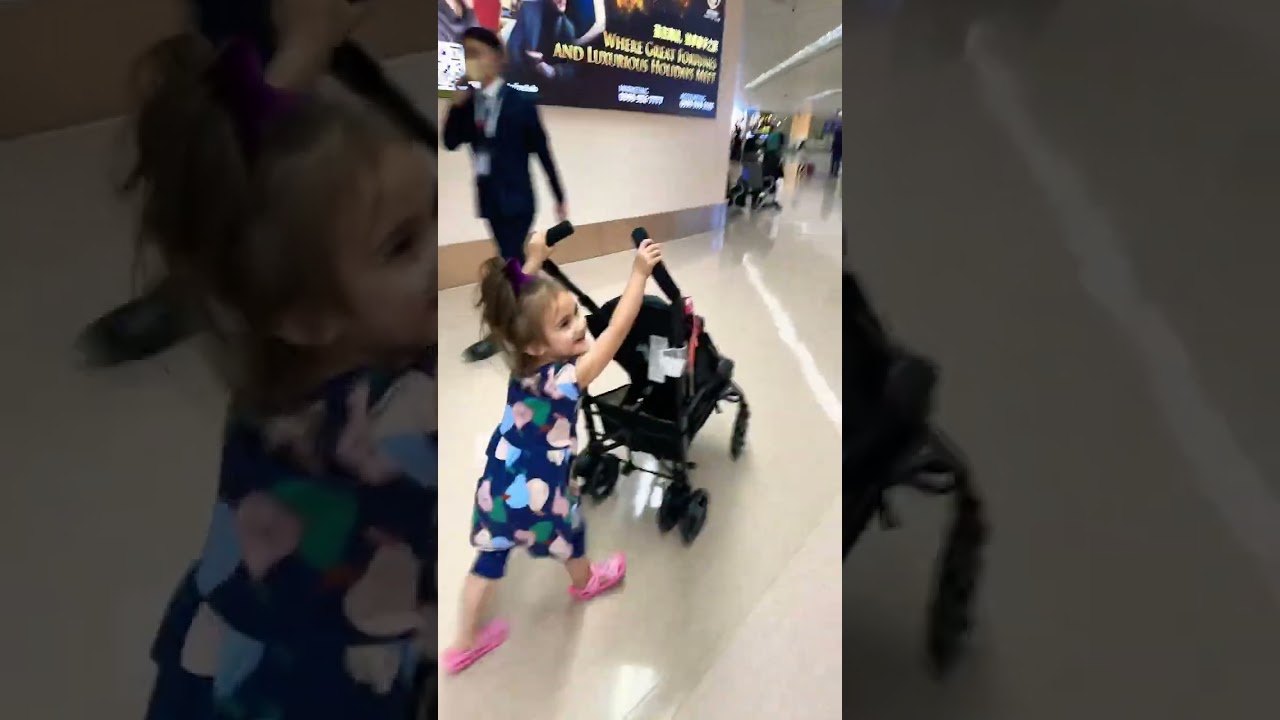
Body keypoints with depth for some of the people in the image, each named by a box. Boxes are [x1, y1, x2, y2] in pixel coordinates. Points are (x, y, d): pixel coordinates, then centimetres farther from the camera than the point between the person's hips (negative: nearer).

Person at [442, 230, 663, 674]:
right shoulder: (566, 378, -31)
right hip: (536, 493, -5)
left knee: (490, 558, 21)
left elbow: (520, 295, 3)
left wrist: (534, 258, 10)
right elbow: (617, 329, -34)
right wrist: (640, 273, -32)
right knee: (570, 530, 26)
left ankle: (464, 646, 38)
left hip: (498, 487, 5)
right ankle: (585, 583, 58)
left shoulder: (523, 359, -11)